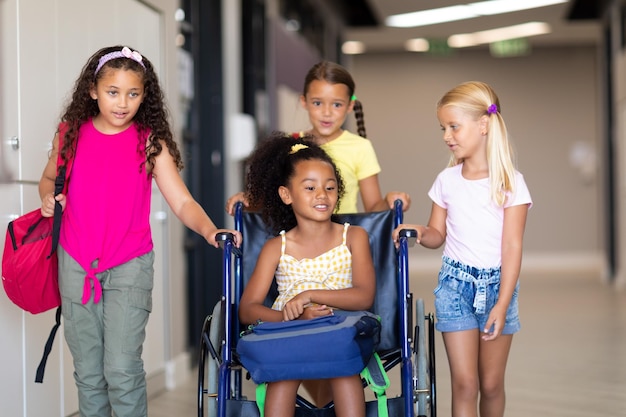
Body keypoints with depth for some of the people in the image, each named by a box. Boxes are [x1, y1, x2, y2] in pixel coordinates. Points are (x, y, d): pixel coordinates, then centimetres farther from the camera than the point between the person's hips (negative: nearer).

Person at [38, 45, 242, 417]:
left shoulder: (150, 142, -5)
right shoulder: (72, 134, 1)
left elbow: (182, 202, -13)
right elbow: (49, 178, 19)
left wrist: (210, 230, -32)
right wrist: (48, 197, -4)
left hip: (129, 266, -2)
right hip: (76, 265, 3)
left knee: (122, 369, -7)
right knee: (88, 372, 10)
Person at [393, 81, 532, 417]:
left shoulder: (510, 182, -7)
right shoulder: (447, 180, 3)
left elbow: (512, 247, -9)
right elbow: (438, 234, 9)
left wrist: (502, 304, -15)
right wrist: (419, 231, -14)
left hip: (496, 284, -1)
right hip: (455, 283, 2)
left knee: (491, 384, 6)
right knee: (464, 383, -4)